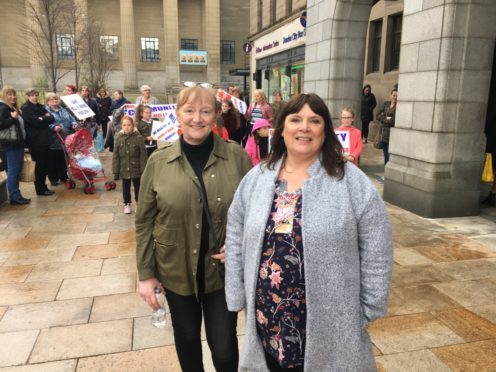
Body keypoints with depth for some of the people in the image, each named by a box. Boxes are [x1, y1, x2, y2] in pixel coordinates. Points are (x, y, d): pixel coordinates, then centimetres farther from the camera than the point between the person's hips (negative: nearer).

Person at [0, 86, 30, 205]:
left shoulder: (13, 108, 17)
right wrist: (12, 118, -25)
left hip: (17, 143, 9)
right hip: (11, 144, -9)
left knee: (17, 169, 10)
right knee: (13, 170, -6)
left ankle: (16, 195, 16)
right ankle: (14, 196, -3)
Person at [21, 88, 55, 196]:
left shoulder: (40, 106, 17)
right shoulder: (26, 108, -5)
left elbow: (52, 119, 6)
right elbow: (36, 122, -18)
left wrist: (43, 118, -9)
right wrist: (46, 118, -6)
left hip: (44, 139, 7)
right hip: (35, 141, -7)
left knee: (45, 165, 9)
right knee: (39, 166, -2)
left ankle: (43, 187, 18)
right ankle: (40, 189, 7)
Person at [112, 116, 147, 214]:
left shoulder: (138, 137, -13)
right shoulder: (118, 138, -4)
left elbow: (143, 155, -10)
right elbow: (115, 156, -1)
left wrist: (143, 170, -11)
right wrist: (115, 172, -2)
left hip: (136, 169, -2)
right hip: (124, 169, 2)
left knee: (138, 187, 13)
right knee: (126, 188, 15)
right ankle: (127, 204, 34)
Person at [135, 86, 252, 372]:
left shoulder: (236, 156, -7)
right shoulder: (159, 162, -5)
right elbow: (144, 221, -1)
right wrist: (146, 274, -1)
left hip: (223, 270, -1)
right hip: (176, 270, 1)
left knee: (225, 349, 9)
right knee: (187, 339, 21)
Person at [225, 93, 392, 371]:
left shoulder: (353, 182, -10)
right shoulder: (256, 179, 0)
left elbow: (376, 252, -6)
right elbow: (236, 241, 5)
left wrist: (369, 309, -4)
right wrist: (238, 298, 5)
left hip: (328, 322, -2)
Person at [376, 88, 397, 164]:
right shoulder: (386, 104, 12)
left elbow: (394, 120, -16)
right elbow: (379, 116, 8)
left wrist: (384, 119, -6)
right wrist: (387, 119, -8)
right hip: (383, 132, 6)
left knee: (389, 156, -8)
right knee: (385, 155, 13)